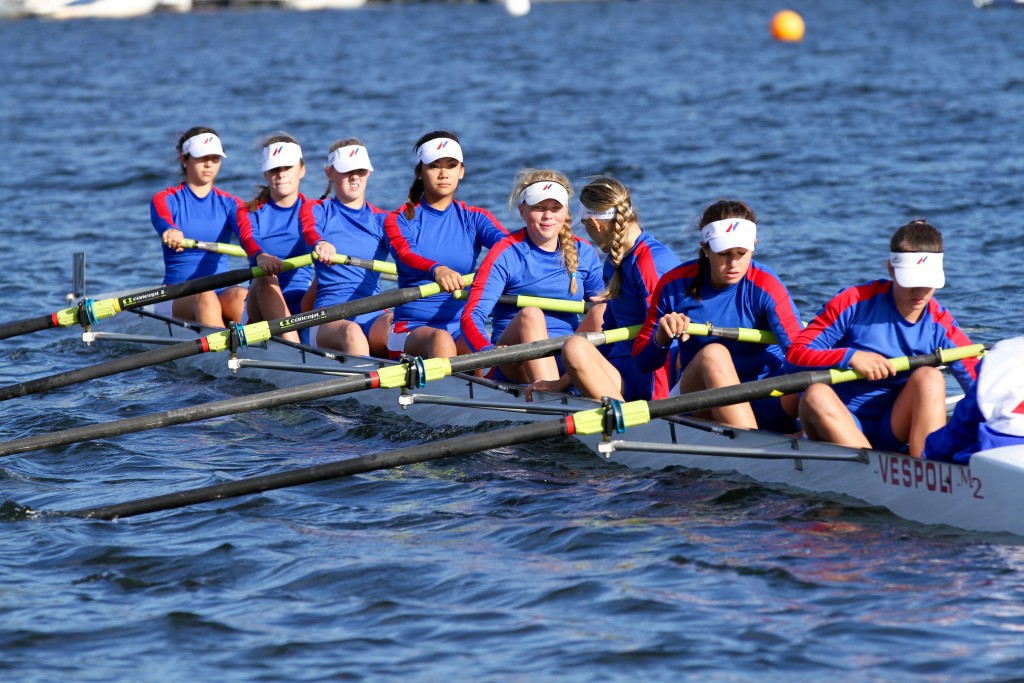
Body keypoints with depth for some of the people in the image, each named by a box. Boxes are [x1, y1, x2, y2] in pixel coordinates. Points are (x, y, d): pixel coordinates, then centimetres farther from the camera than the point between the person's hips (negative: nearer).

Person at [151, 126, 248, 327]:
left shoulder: (229, 204, 13)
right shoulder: (166, 199, 7)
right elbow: (162, 220, -19)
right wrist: (171, 231, -46)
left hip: (222, 293, 2)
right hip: (179, 297, -2)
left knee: (240, 295, -33)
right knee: (205, 297, -36)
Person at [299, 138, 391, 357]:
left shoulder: (382, 220, 19)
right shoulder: (316, 210, 14)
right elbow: (309, 230, -12)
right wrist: (320, 243, -40)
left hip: (375, 316, 2)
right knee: (352, 332, -37)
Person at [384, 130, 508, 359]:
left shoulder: (474, 219, 13)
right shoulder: (399, 220, 5)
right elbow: (406, 256, -18)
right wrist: (437, 270, -43)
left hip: (462, 330, 2)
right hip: (412, 330, -2)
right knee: (441, 340, -36)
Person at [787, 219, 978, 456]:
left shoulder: (941, 326, -1)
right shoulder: (857, 302, -7)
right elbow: (796, 352, -9)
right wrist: (850, 356, -23)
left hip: (896, 429, 2)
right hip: (842, 425, -2)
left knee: (929, 377, -23)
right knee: (816, 395, -32)